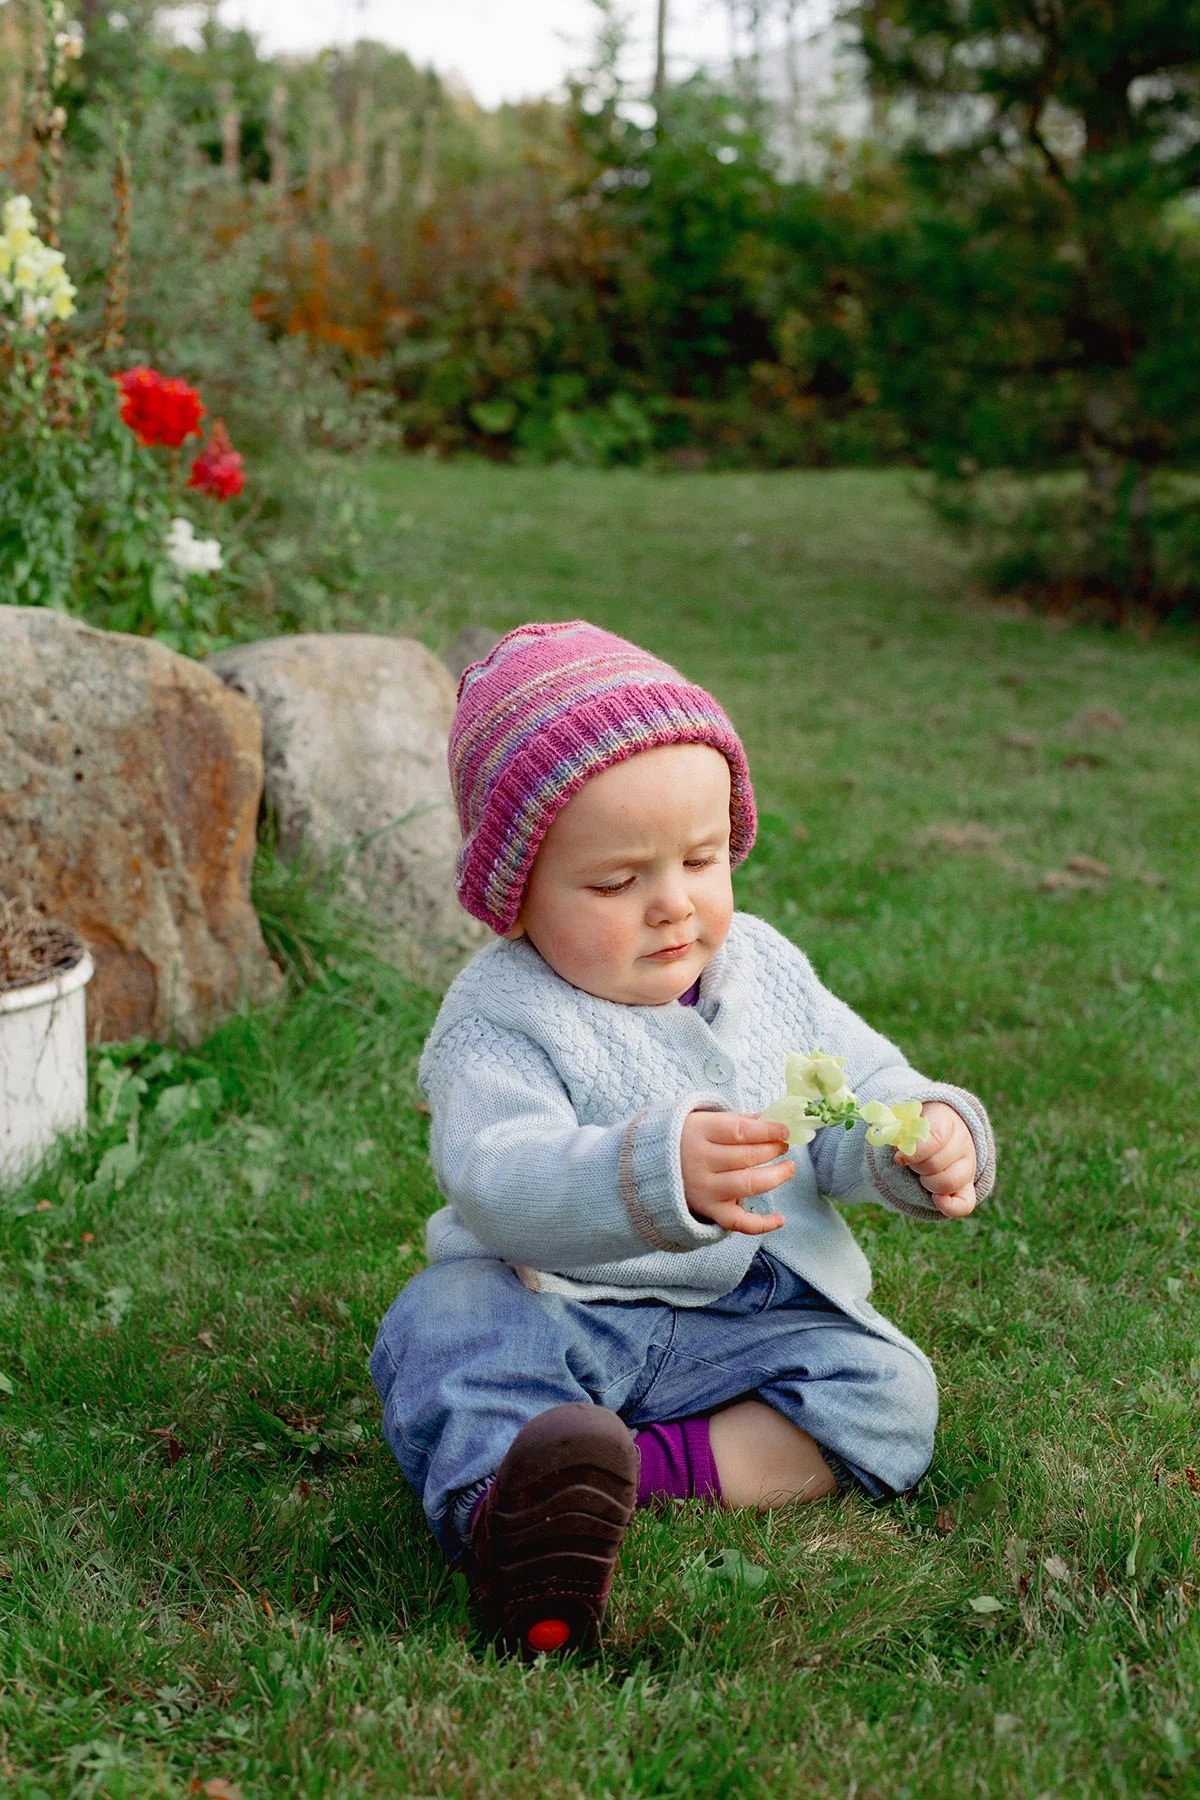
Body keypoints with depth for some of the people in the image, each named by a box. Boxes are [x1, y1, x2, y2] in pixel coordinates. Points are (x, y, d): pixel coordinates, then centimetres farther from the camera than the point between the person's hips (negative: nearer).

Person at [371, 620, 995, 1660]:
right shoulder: (501, 1018, -14)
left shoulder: (764, 971, 4)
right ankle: (505, 1512, -59)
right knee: (445, 1328, -32)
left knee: (887, 1392, -16)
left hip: (745, 1319, 4)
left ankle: (646, 1469, -27)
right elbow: (498, 1183, -30)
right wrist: (658, 1176, -49)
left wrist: (929, 1139, -18)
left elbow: (863, 1089, 7)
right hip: (552, 1310, -4)